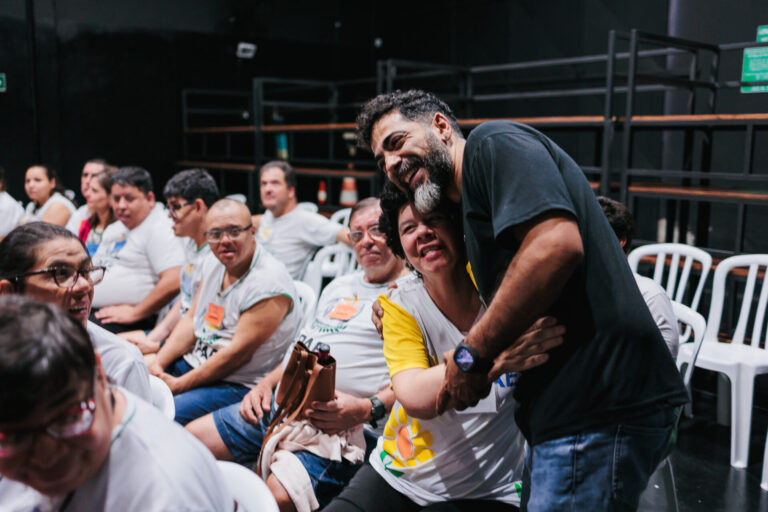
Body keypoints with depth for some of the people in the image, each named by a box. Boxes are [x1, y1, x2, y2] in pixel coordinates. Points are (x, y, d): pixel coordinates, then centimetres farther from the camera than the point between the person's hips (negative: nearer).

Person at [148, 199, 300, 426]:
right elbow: (191, 320, 11)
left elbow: (239, 352, -22)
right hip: (193, 362, 9)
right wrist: (157, 364, -2)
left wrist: (179, 385, -18)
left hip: (237, 385, -8)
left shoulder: (269, 282, -21)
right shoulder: (213, 264, 7)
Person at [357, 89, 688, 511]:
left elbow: (557, 244, -23)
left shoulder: (492, 141, -5)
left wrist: (470, 356, -15)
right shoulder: (467, 208, 23)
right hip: (564, 413, 10)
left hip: (600, 412, -10)